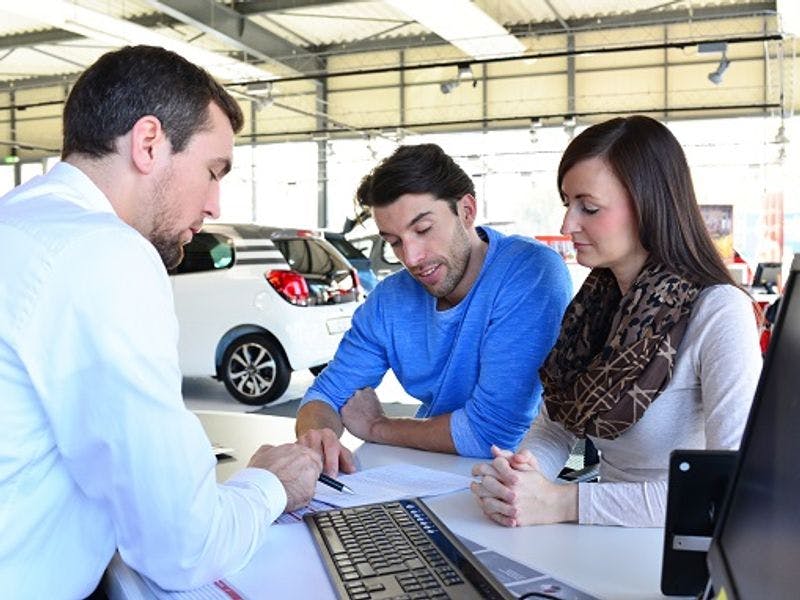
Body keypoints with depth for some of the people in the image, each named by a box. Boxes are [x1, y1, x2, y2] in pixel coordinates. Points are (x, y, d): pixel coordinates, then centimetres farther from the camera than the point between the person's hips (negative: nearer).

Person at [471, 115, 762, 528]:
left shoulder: (720, 314, -16)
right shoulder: (592, 303, 4)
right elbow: (554, 428, 7)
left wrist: (560, 502, -25)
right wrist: (520, 474, -15)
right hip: (605, 540, 5)